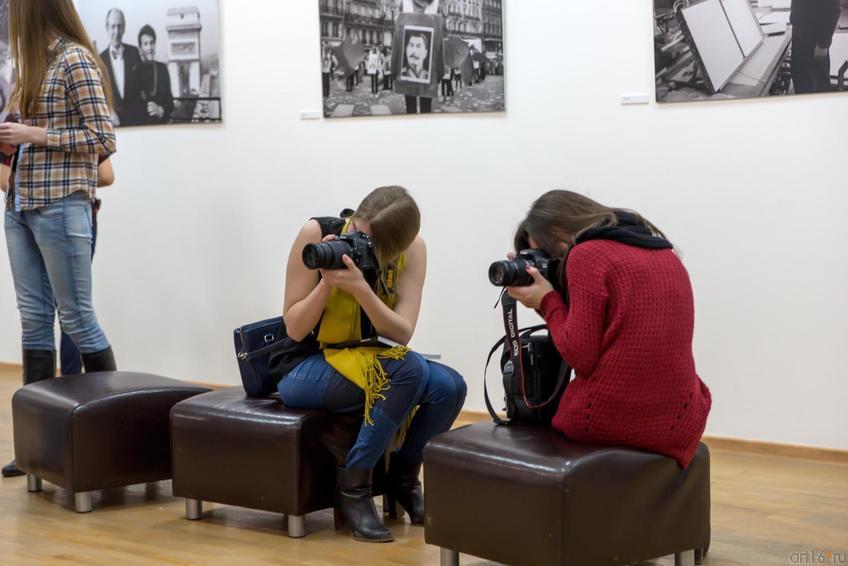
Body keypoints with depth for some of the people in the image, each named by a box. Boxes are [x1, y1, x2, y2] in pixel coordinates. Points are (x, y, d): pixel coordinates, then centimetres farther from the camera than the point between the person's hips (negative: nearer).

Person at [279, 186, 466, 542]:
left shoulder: (412, 249, -10)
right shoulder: (317, 233, -17)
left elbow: (402, 333, -19)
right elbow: (295, 330, -14)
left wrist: (360, 288, -32)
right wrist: (327, 281, -28)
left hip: (367, 359, 4)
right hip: (302, 367, -4)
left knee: (449, 387, -23)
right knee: (408, 369, -31)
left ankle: (402, 478, 3)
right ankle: (352, 486, -17)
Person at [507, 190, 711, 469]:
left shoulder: (587, 255, -9)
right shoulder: (663, 252, 13)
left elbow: (582, 357, -13)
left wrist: (547, 301, 0)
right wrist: (555, 298, 17)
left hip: (605, 421, -6)